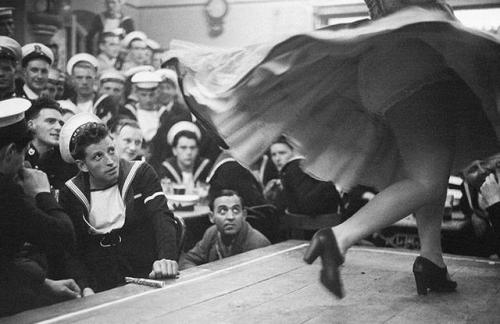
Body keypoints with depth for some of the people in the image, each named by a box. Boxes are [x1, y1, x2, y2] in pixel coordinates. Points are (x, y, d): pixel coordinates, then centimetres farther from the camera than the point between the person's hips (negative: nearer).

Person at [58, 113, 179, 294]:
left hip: (148, 279, -2)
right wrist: (86, 289, -13)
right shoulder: (70, 194, 2)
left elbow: (162, 218, -14)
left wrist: (167, 258, -33)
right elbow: (72, 252, 5)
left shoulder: (140, 173, -2)